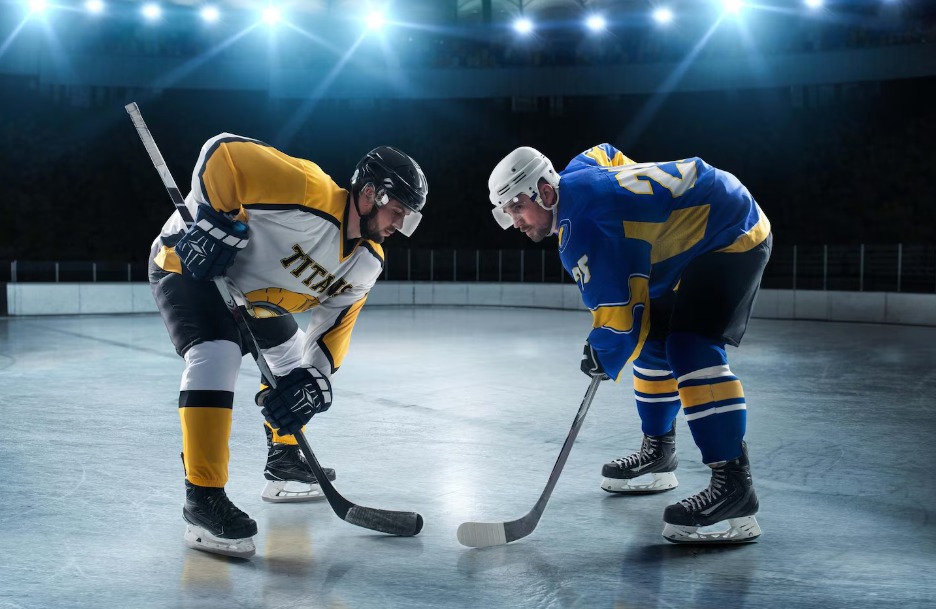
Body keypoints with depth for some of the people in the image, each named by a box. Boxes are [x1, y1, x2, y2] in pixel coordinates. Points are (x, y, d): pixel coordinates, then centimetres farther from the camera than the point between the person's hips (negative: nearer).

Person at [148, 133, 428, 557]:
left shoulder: (366, 262, -5)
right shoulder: (309, 192, -32)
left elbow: (333, 325, -2)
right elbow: (222, 153, -32)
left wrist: (313, 379, -16)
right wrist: (214, 221, -32)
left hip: (251, 289, 10)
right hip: (189, 262, -9)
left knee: (295, 359, 19)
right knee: (217, 355, -29)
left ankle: (285, 463, 37)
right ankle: (202, 500, -26)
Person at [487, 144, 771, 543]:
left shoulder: (583, 225, -28)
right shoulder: (575, 173, 1)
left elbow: (620, 309, -28)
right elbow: (607, 153, 25)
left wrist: (603, 355, -9)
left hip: (735, 236, -11)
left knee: (691, 348, -26)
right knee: (653, 341, 17)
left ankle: (733, 488, -29)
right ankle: (658, 455, 32)